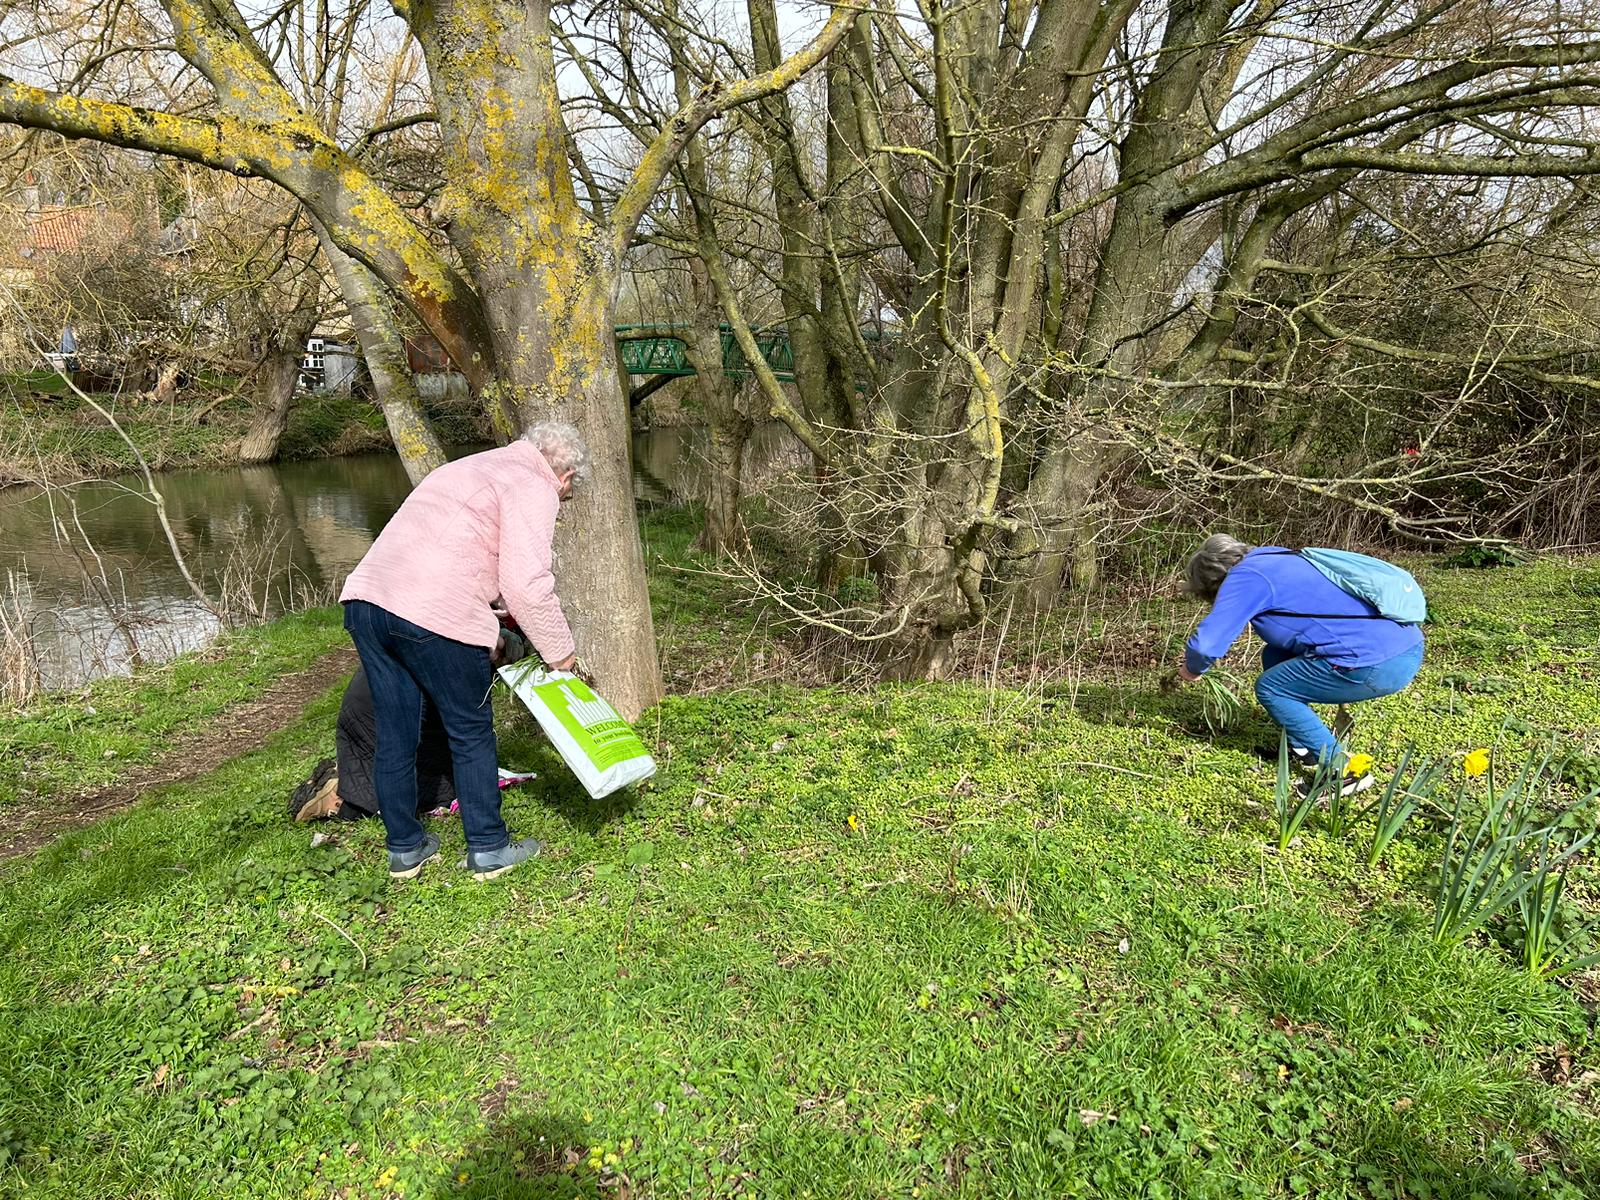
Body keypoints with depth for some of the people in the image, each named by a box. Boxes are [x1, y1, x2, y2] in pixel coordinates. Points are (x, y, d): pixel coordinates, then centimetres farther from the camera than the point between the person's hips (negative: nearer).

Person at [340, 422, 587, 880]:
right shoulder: (534, 489, 1)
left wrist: (494, 634, 31)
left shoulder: (471, 467, 28)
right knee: (471, 734, 8)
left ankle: (404, 848, 30)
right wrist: (560, 651, 2)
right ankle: (488, 849, 19)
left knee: (394, 735, 17)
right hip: (435, 615, -8)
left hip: (366, 597, 8)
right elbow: (527, 583, -11)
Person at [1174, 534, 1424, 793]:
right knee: (1274, 657, 19)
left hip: (1378, 664, -9)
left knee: (1271, 688, 5)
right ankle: (1307, 748, 25)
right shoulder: (1275, 559, 19)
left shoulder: (1246, 576, -7)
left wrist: (1192, 669, 8)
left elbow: (1208, 642, -14)